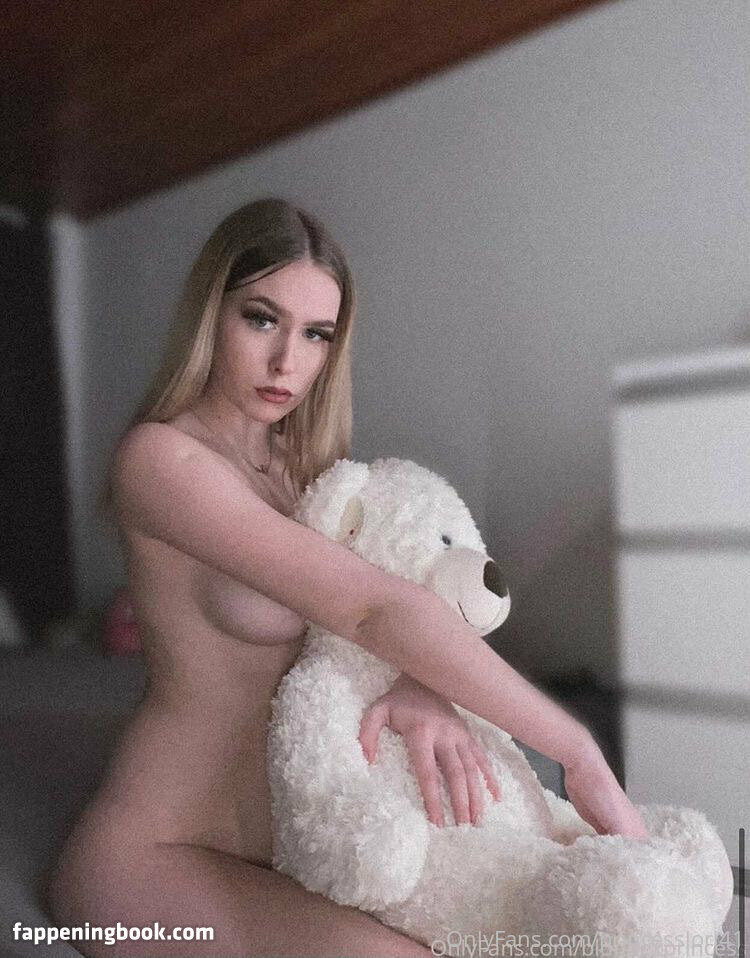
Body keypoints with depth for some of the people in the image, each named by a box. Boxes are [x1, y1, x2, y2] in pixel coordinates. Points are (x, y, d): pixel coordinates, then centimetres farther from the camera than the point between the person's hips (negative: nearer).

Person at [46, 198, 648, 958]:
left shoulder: (297, 460, 7)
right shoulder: (159, 458, -20)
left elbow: (412, 586, -3)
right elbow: (371, 608, -28)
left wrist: (422, 684, -26)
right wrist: (580, 755, -26)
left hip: (274, 835, 8)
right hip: (157, 856, -8)